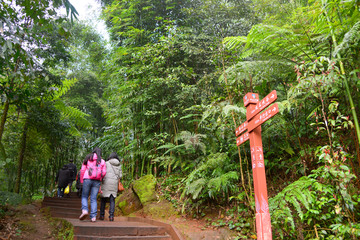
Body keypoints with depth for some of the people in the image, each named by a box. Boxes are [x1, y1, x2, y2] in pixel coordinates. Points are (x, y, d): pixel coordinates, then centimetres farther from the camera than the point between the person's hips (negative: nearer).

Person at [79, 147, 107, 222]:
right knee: (93, 199, 5)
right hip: (97, 181, 1)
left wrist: (81, 180, 11)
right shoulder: (102, 161, 11)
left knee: (84, 196, 12)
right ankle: (93, 216, -1)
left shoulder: (88, 158, 11)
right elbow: (104, 172, 2)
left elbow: (82, 170, 6)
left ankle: (85, 210, -11)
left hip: (87, 179, -1)